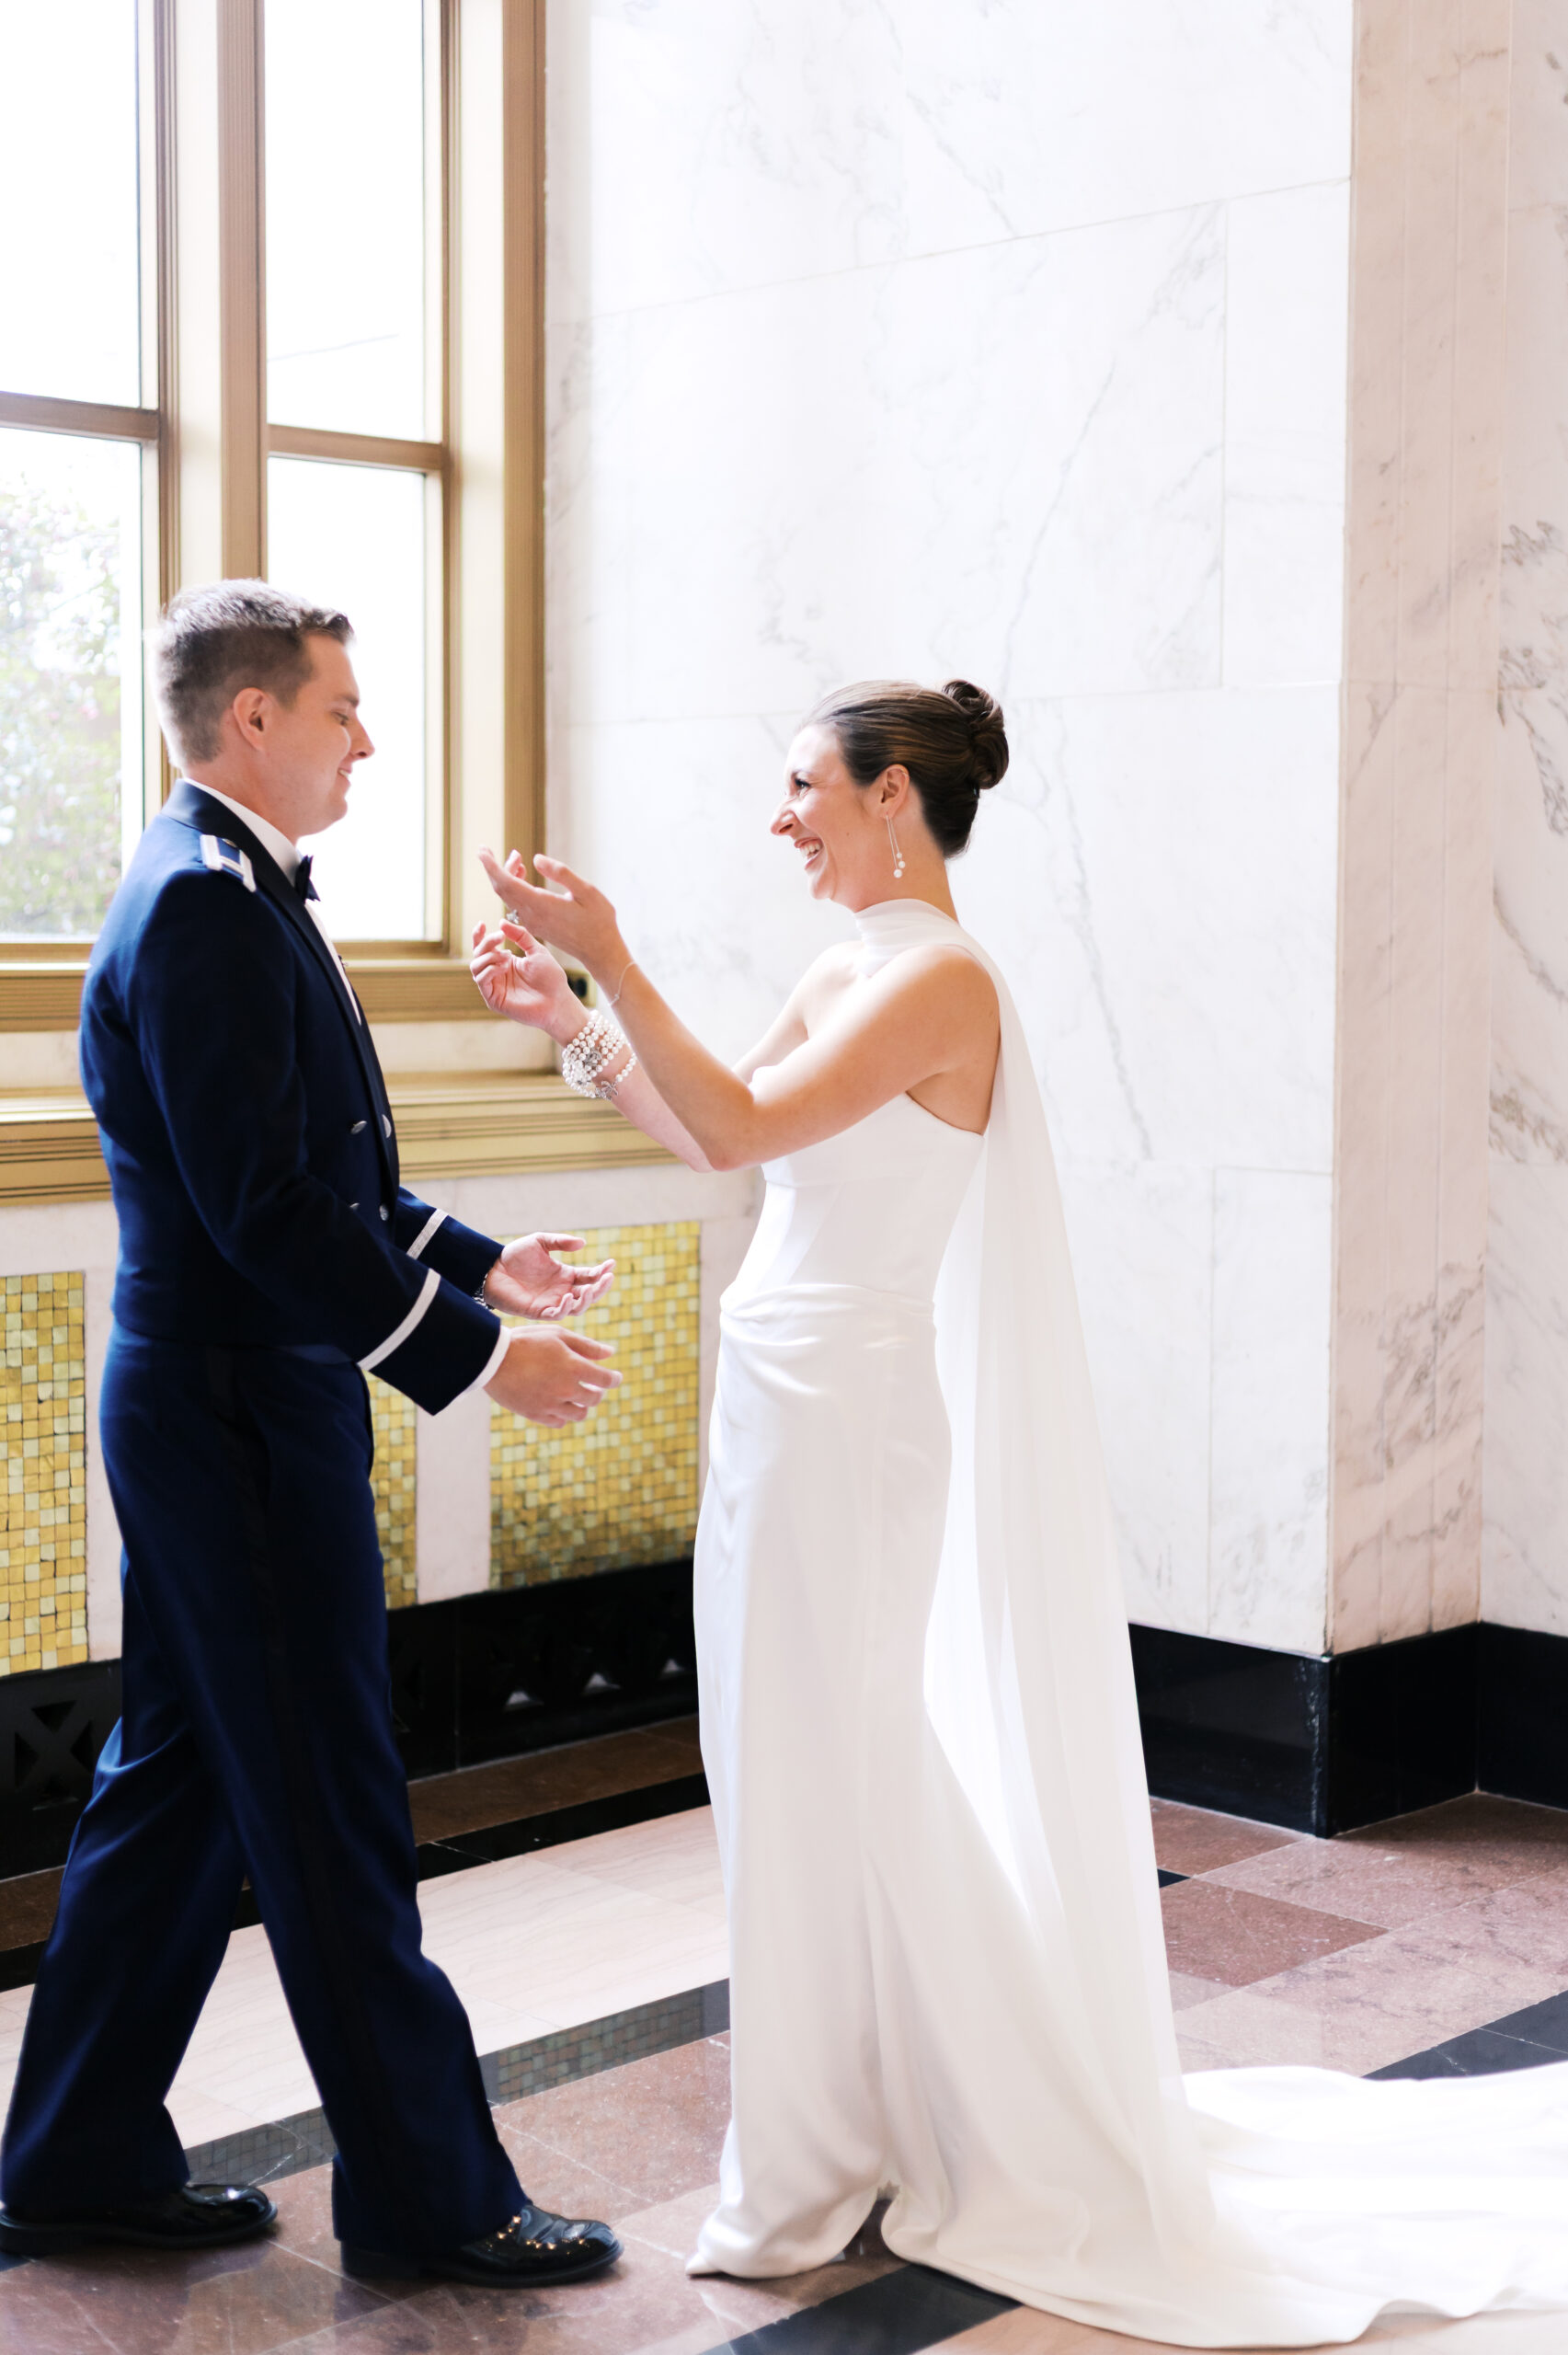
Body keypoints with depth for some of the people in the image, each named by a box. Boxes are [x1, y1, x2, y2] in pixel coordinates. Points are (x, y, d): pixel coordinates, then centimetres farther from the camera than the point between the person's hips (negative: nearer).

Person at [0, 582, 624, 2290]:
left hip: (217, 1411, 10)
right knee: (330, 1822, 1)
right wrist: (478, 1356, -20)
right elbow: (267, 1208, -24)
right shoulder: (206, 908, -19)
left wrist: (476, 1260, 17)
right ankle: (428, 2195, 14)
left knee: (176, 1788, 16)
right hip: (242, 1419, -10)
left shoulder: (223, 894, 14)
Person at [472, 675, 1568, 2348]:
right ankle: (875, 2114, 34)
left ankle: (813, 2169, 17)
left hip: (842, 1423, -9)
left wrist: (613, 963, -25)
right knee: (799, 1773, 17)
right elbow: (713, 1138, 15)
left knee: (821, 1779, 2)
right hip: (784, 1408, 9)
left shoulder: (939, 977, -16)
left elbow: (740, 1127, -26)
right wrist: (570, 1019, 11)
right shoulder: (846, 973, 12)